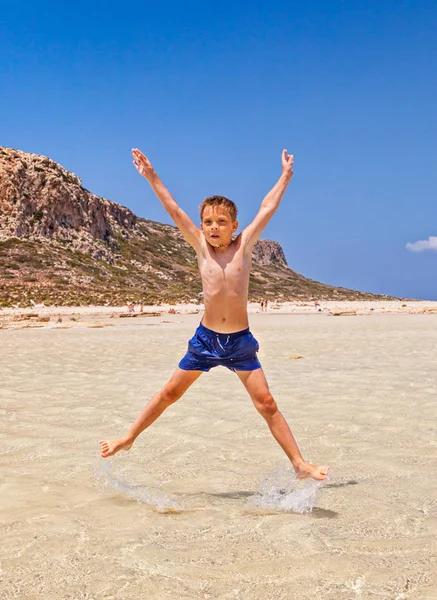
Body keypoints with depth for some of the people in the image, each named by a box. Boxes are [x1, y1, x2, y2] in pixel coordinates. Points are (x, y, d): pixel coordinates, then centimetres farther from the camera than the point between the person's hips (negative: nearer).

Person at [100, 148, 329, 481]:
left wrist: (286, 175, 5)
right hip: (205, 338, 1)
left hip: (240, 341, -1)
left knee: (267, 404, -2)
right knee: (169, 393, 11)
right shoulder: (201, 246, -1)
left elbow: (267, 209, 1)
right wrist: (151, 176, 0)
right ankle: (128, 438, 27)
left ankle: (300, 464, 5)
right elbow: (174, 210, -1)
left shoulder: (243, 245, -2)